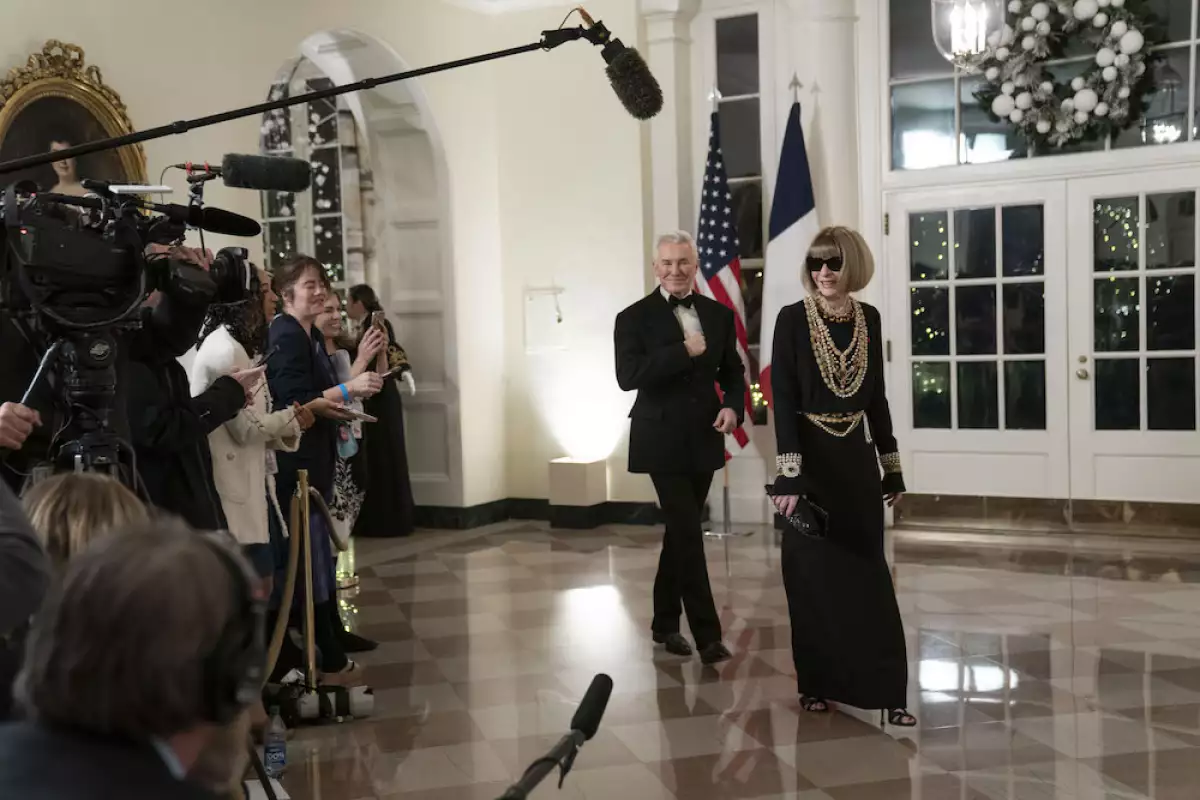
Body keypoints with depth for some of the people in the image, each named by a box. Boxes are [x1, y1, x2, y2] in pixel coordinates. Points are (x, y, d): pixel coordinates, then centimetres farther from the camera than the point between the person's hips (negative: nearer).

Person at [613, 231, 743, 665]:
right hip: (663, 441, -5)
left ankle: (665, 621, 28)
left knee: (680, 532, 14)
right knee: (688, 534, -9)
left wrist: (733, 407, -7)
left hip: (704, 440, 5)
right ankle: (707, 632, -4)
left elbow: (733, 372, 13)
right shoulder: (634, 318, -6)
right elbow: (627, 376, -18)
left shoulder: (719, 315, 7)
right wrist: (683, 351, -22)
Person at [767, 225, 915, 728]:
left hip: (856, 459, 4)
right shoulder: (793, 319, -9)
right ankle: (818, 683, 17)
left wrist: (892, 468, 11)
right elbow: (783, 401, -13)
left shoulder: (868, 319, 4)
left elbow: (876, 398, 11)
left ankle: (883, 689, 7)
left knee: (868, 572, 4)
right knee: (814, 575, 4)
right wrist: (789, 476, -20)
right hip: (811, 459, -4)